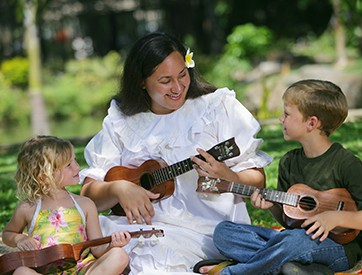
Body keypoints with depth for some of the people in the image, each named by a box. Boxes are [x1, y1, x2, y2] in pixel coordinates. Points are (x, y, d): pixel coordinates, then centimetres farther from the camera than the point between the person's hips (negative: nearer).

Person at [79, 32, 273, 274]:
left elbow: (258, 180, 2)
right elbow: (89, 192, 7)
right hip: (137, 224, 3)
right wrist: (118, 188, -15)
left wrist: (227, 178, -19)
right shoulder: (121, 121, 10)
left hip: (203, 230, -3)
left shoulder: (218, 106, 5)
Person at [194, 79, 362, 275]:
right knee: (223, 231, -6)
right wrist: (272, 206, -4)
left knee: (294, 240, -40)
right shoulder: (288, 162, 10)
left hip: (341, 246, -7)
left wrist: (335, 217, -23)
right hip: (294, 238, 7)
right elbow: (289, 221, 15)